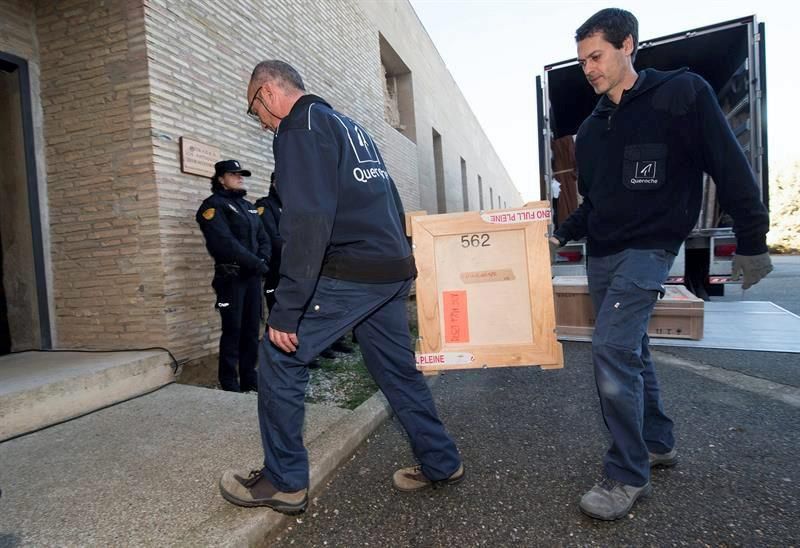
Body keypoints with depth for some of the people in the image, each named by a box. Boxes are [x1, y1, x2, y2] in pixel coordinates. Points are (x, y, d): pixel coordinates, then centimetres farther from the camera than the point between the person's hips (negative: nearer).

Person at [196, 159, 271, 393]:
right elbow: (225, 243, -18)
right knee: (233, 329, -4)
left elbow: (263, 237, 14)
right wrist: (257, 264, -16)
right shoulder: (214, 205, -5)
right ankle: (229, 383, 7)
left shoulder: (248, 206, 19)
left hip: (252, 276, 7)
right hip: (231, 276, -7)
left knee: (252, 328, 8)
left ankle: (250, 378, 18)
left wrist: (263, 261, -6)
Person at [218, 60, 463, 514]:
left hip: (351, 273, -9)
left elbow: (309, 221, -20)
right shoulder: (349, 125, 23)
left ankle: (284, 482, 14)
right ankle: (442, 464, 30)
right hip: (394, 271, 9)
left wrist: (286, 310, -20)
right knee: (398, 369, 17)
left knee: (280, 358, 2)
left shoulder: (301, 127, -6)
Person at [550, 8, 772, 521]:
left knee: (612, 348, -18)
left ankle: (627, 474, -2)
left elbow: (731, 170, -5)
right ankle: (658, 442, 32)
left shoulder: (683, 94, -5)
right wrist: (561, 234, 8)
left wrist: (751, 242, -5)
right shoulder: (591, 130, 12)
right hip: (601, 255, 7)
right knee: (630, 350, 13)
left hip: (648, 249, -7)